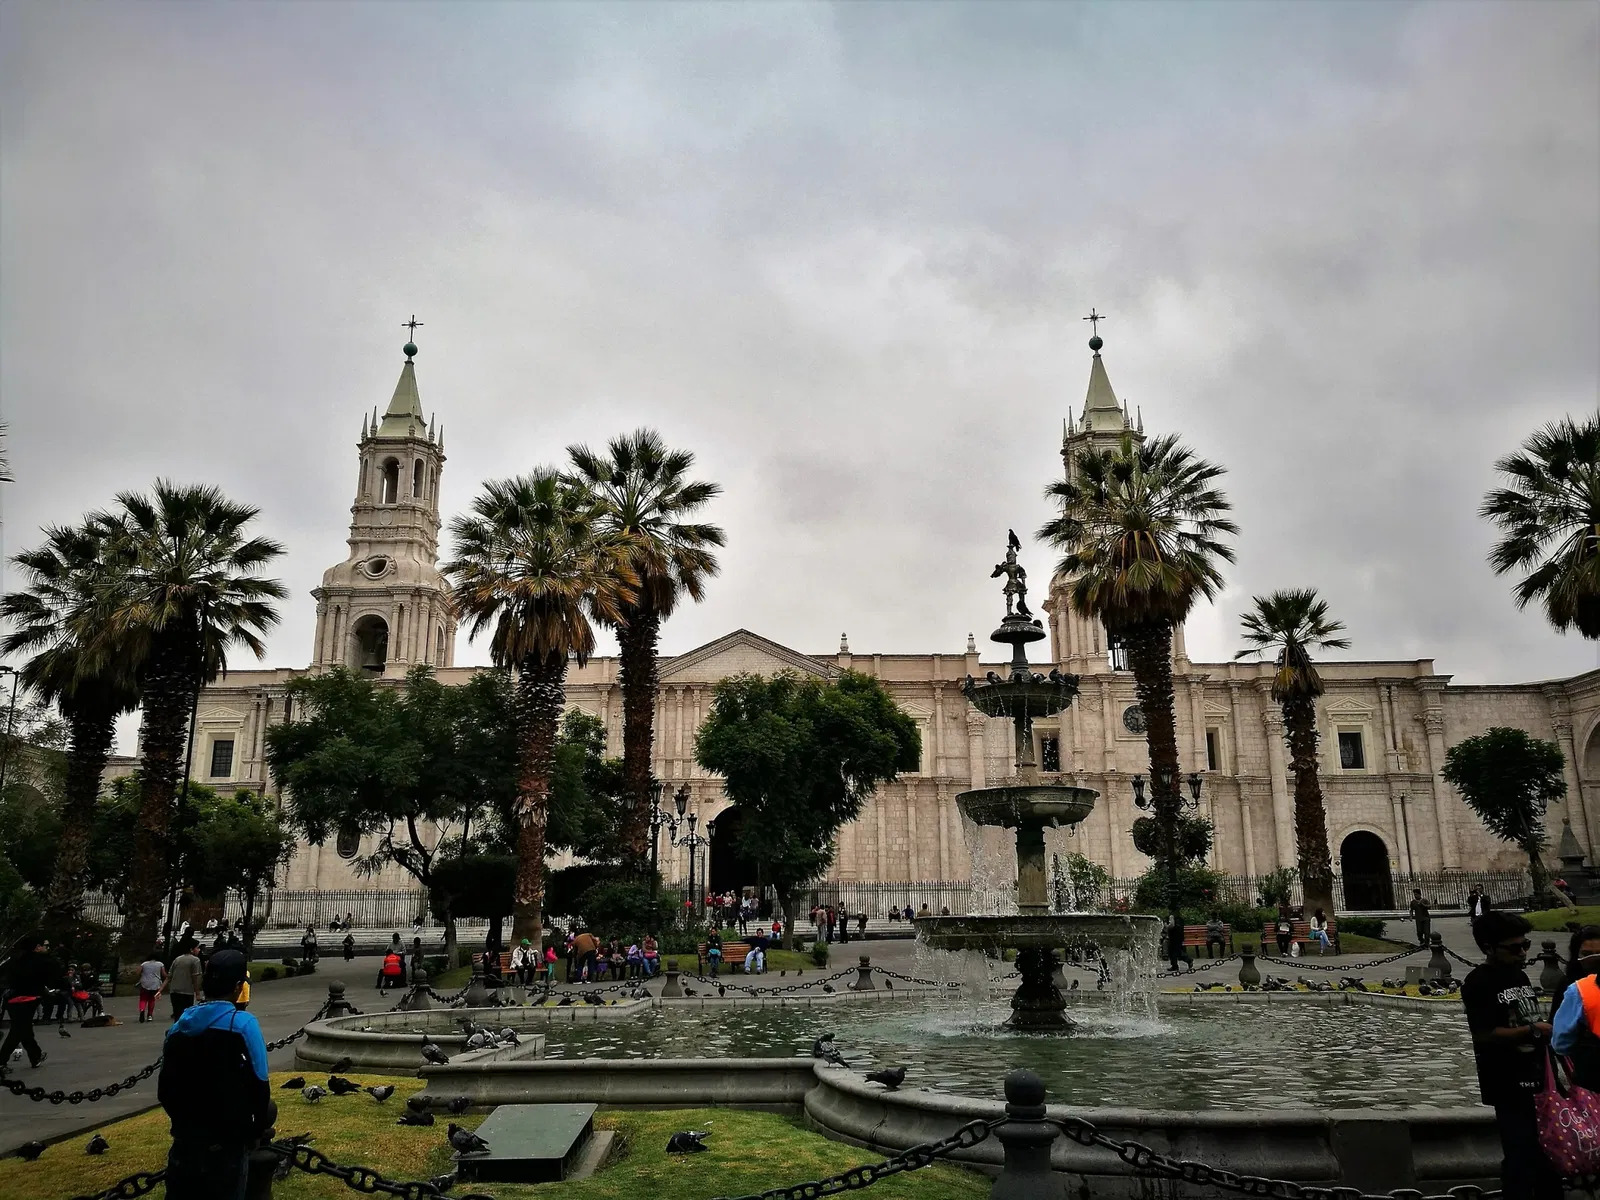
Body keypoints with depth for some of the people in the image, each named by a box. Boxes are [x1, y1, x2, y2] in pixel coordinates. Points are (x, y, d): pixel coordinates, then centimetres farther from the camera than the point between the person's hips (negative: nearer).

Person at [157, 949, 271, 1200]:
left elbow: (165, 1089, 8)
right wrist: (256, 1129, 2)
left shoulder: (179, 1026, 2)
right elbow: (258, 1086, -14)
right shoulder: (242, 1024, -15)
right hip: (227, 1142, -5)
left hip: (185, 1139, 5)